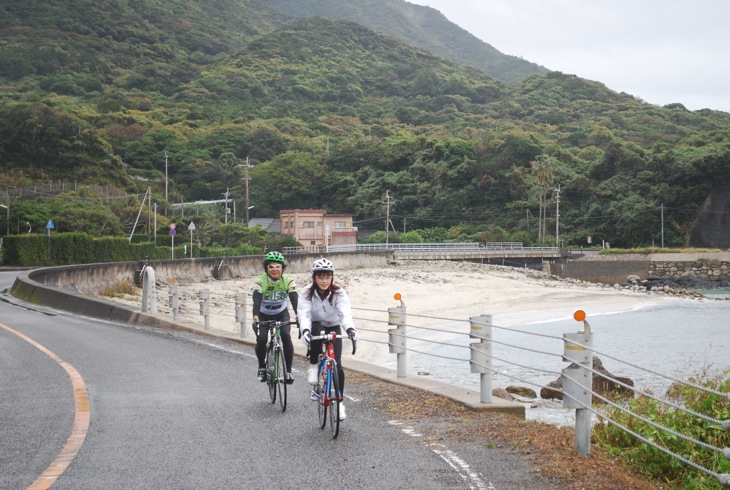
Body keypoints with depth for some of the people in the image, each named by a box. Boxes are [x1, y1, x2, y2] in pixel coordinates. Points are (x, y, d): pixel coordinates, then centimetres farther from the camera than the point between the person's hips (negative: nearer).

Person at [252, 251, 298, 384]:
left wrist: (298, 314, -50)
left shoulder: (288, 280, -19)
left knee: (286, 337, -23)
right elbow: (256, 299, -36)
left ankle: (288, 371, -11)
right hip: (263, 315, -1)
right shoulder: (260, 281, -23)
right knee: (261, 339, -23)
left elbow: (294, 298, -31)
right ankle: (262, 367, 3)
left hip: (281, 314, 1)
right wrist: (255, 316, -55)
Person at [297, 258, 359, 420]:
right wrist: (305, 330, -53)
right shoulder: (307, 293, -19)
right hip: (315, 326, -1)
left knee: (337, 364, -13)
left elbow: (345, 313, -34)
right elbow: (304, 314, -32)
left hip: (333, 328, 1)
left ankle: (339, 402, 0)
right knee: (316, 331, -38)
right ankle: (313, 367, -16)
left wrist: (350, 328, -54)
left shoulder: (339, 293, -19)